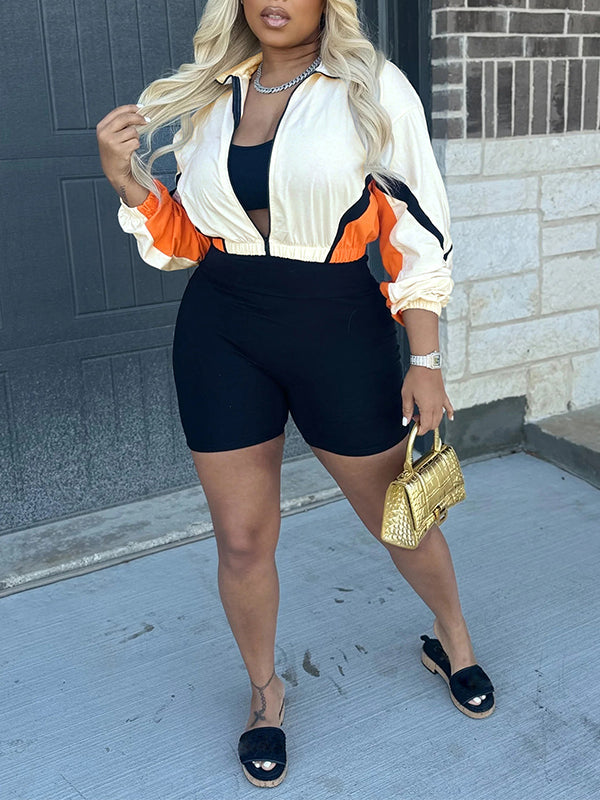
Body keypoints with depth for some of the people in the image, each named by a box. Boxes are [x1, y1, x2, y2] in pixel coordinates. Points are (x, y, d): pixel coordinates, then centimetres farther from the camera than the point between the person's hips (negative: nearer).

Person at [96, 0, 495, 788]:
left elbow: (419, 234, -5)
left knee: (399, 515, 14)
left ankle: (453, 640, 45)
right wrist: (127, 180, -6)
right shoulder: (210, 94, 6)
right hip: (220, 335, 3)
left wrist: (425, 362, -8)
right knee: (242, 540, 9)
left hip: (338, 330, -2)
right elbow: (184, 240, 11)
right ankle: (265, 691, 36)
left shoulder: (374, 89, -6)